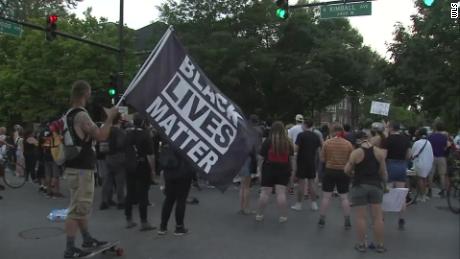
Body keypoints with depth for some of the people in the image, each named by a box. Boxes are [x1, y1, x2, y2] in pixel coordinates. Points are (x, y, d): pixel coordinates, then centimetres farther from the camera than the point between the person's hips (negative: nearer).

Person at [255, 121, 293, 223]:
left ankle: (259, 214, 14)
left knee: (265, 193, 5)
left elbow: (262, 156, -6)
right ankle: (283, 216, 8)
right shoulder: (288, 142, 0)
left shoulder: (268, 141, -8)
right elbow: (291, 156, 10)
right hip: (284, 169, 2)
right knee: (281, 193, 4)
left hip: (269, 169, -1)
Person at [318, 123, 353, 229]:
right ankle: (347, 222, 13)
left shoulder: (327, 143, -8)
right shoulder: (348, 144, -6)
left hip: (329, 171, 0)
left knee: (326, 196, 8)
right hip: (343, 172, 1)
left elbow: (322, 159, -2)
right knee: (344, 197, 9)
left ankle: (322, 219, 14)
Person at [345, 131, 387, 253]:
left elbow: (347, 170, -3)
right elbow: (383, 172, 5)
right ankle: (380, 245, 17)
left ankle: (361, 244, 11)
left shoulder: (356, 153, -10)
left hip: (359, 186, -3)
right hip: (376, 185, 3)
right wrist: (384, 182, 21)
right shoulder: (379, 152, -2)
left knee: (360, 217, 4)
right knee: (377, 217, 9)